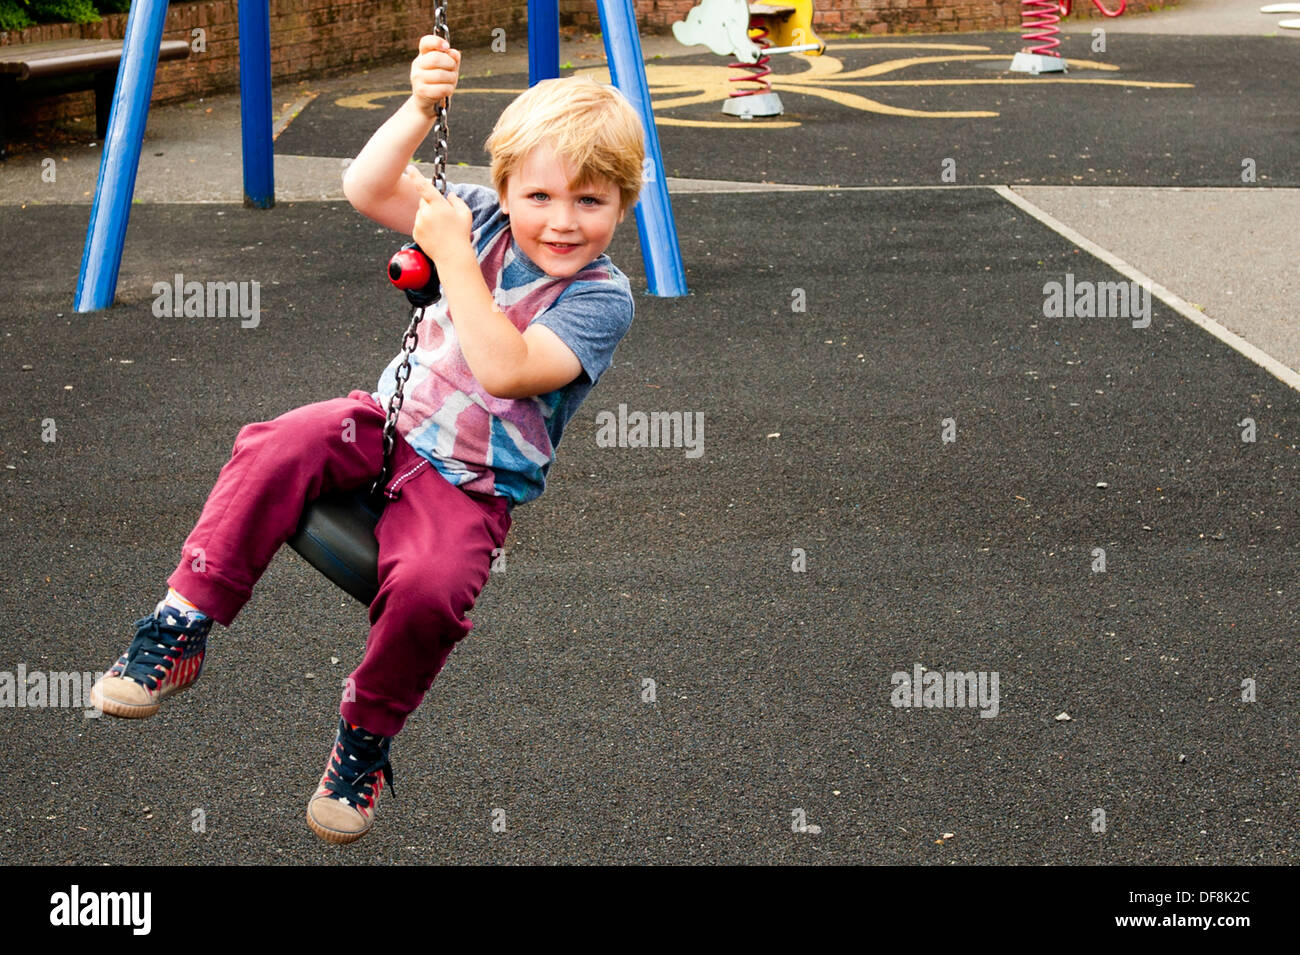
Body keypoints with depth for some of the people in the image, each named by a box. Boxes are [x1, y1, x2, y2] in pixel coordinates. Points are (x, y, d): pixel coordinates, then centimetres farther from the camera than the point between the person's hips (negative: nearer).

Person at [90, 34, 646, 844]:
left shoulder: (604, 297, -14)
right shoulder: (487, 219, 1)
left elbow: (506, 370, -28)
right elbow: (367, 191, -4)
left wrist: (452, 256, -26)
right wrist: (420, 112, -18)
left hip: (471, 486, -4)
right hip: (394, 421, 5)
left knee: (430, 584, -34)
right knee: (280, 448, -25)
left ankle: (367, 737, -8)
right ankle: (183, 628, -17)